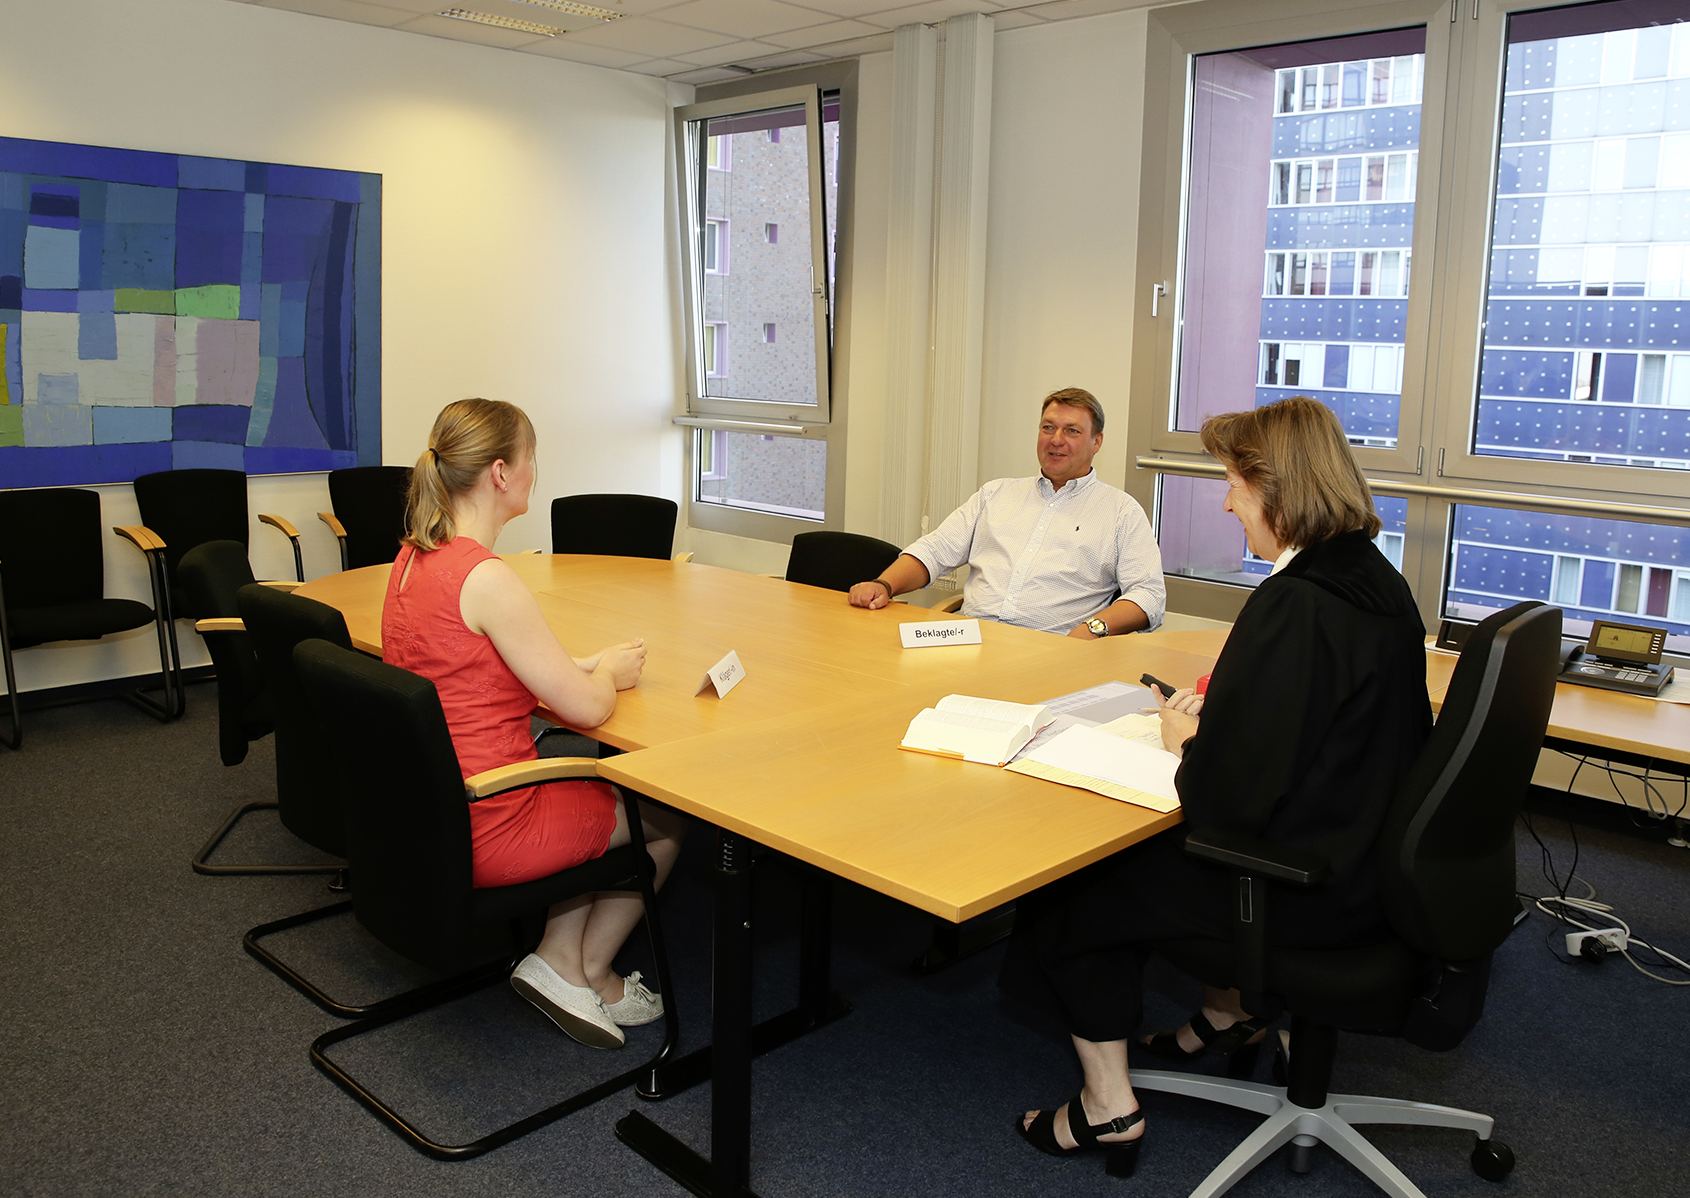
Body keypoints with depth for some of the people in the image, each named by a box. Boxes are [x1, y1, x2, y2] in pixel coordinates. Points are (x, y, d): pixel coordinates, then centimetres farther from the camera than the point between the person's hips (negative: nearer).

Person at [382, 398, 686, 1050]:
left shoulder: (414, 556, 3)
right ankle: (585, 972, 28)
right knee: (665, 817, 13)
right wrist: (610, 673, 3)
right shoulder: (486, 579, -25)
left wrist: (587, 665, 8)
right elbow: (587, 708, -20)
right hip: (483, 832, -9)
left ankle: (558, 960, 22)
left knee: (599, 787, 25)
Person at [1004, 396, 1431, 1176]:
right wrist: (1216, 717, 5)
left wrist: (1185, 739, -8)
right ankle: (1230, 1012, 42)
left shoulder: (1293, 606, -27)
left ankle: (1108, 1107, 14)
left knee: (1068, 880, 5)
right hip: (1370, 857, 9)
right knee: (1154, 846, 31)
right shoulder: (1377, 582, 2)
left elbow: (1225, 801, -28)